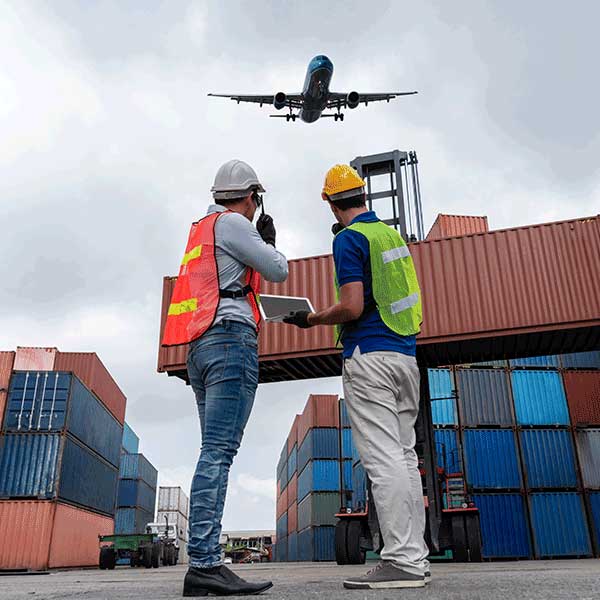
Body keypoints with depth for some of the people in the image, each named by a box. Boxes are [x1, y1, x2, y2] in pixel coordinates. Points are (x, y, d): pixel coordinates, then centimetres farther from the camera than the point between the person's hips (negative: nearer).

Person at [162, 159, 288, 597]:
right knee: (219, 451, -15)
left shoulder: (201, 230, 26)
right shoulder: (231, 223, 0)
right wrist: (269, 240, 20)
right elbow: (278, 270, 0)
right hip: (231, 339, -9)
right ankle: (204, 563, -18)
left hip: (200, 348, 9)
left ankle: (205, 563, 3)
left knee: (216, 453, 5)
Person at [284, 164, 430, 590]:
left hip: (370, 355, -8)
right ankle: (415, 557, 13)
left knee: (383, 460, -8)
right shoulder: (392, 234, 17)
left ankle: (402, 561, -7)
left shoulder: (349, 239, -7)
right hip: (406, 355, 9)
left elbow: (352, 307, -17)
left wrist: (311, 320, 1)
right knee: (405, 457, 8)